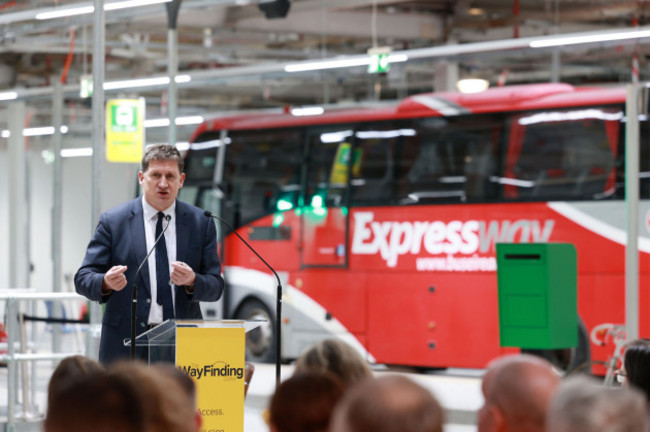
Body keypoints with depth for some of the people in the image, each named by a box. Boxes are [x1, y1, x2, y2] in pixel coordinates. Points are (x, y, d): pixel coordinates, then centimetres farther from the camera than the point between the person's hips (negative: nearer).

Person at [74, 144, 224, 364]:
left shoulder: (201, 222, 8)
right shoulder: (113, 221, 2)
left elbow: (216, 286, 6)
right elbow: (83, 279, 0)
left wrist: (193, 281, -16)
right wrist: (106, 283, -22)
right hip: (126, 344, -1)